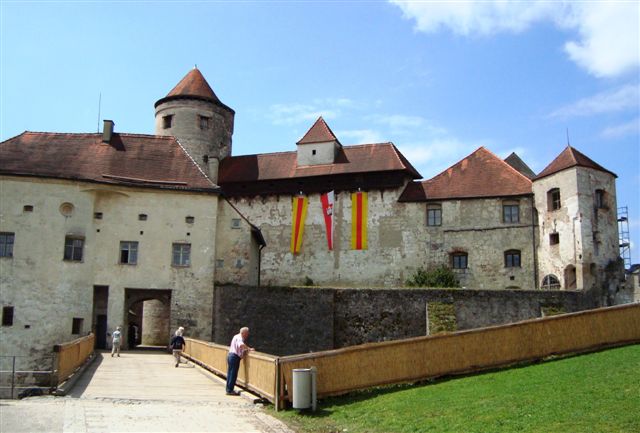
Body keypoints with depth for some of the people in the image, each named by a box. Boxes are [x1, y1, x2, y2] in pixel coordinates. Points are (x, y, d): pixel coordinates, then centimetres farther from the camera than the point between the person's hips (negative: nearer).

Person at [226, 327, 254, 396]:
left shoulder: (236, 336, 19)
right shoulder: (239, 338, -12)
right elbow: (241, 345, -33)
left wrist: (247, 349, 20)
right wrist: (249, 349, -27)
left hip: (230, 355, 10)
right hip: (235, 357, -10)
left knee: (230, 373, 14)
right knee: (233, 374, -5)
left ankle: (228, 389, 20)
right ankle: (230, 390, -2)